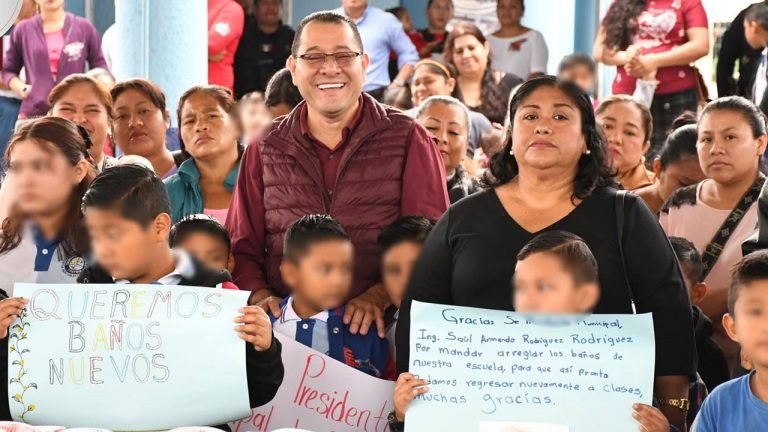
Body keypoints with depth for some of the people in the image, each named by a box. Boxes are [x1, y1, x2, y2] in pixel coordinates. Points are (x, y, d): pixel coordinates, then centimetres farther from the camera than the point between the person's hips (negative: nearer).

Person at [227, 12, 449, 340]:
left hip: (378, 329, -2)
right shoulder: (264, 150, 16)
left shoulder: (408, 139, 9)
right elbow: (242, 249, 19)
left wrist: (380, 295, -14)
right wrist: (260, 297, -2)